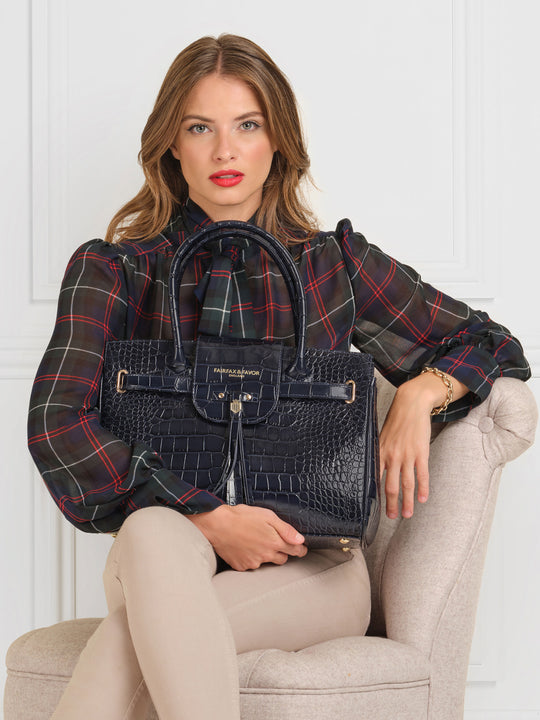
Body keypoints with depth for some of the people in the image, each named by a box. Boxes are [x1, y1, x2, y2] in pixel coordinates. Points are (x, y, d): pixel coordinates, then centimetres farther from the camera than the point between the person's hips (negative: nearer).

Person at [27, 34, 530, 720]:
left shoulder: (334, 263, 9)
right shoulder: (115, 270, 5)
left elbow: (494, 347, 17)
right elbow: (57, 424, -10)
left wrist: (419, 392, -7)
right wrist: (210, 519, -18)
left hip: (310, 570, 0)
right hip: (164, 554, 1)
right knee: (153, 533, -37)